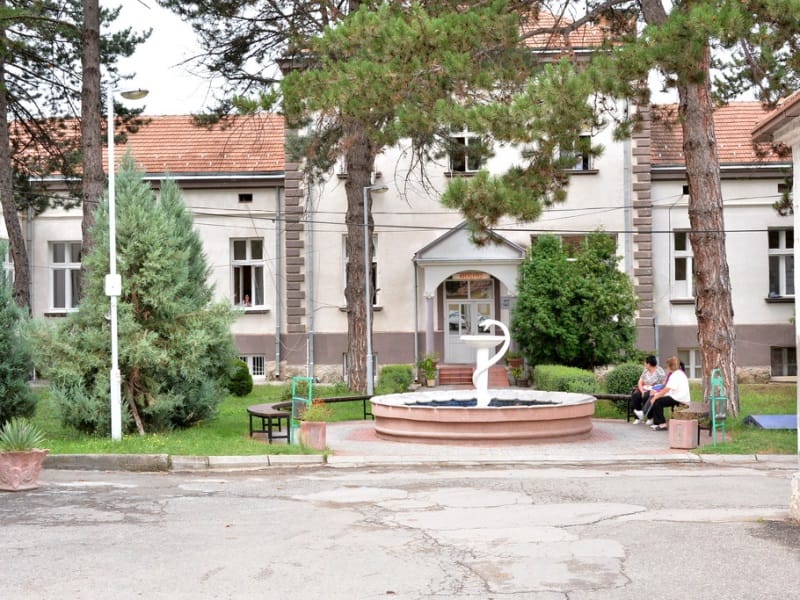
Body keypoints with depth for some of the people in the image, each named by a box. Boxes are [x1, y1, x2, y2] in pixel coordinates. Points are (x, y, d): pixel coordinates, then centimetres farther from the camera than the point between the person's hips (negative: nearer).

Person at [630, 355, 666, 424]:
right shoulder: (645, 371, 13)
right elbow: (640, 382, 8)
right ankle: (639, 417, -14)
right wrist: (642, 391, -11)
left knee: (646, 396, -37)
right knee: (635, 396, -24)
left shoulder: (660, 371, -6)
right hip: (644, 390, 6)